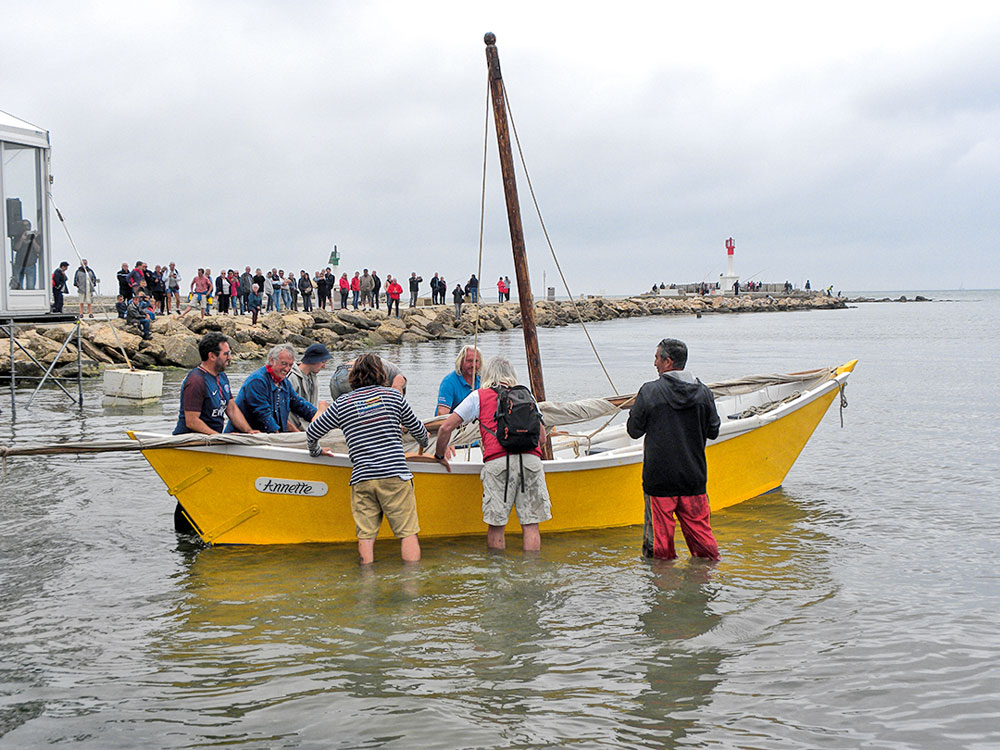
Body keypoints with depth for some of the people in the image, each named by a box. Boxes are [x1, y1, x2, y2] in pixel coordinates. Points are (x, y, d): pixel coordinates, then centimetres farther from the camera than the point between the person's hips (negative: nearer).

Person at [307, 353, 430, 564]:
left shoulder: (342, 404, 7)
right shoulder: (393, 395, 8)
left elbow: (312, 432, 14)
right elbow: (417, 429, 19)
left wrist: (316, 451, 36)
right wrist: (425, 443, 42)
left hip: (361, 477, 1)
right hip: (395, 475, -1)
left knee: (366, 535, 5)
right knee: (408, 532, 2)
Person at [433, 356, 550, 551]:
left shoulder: (479, 396, 16)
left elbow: (446, 428, 12)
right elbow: (542, 438, 25)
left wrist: (440, 456, 26)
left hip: (497, 462, -2)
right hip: (531, 460, 2)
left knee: (496, 524, 5)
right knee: (531, 524, 4)